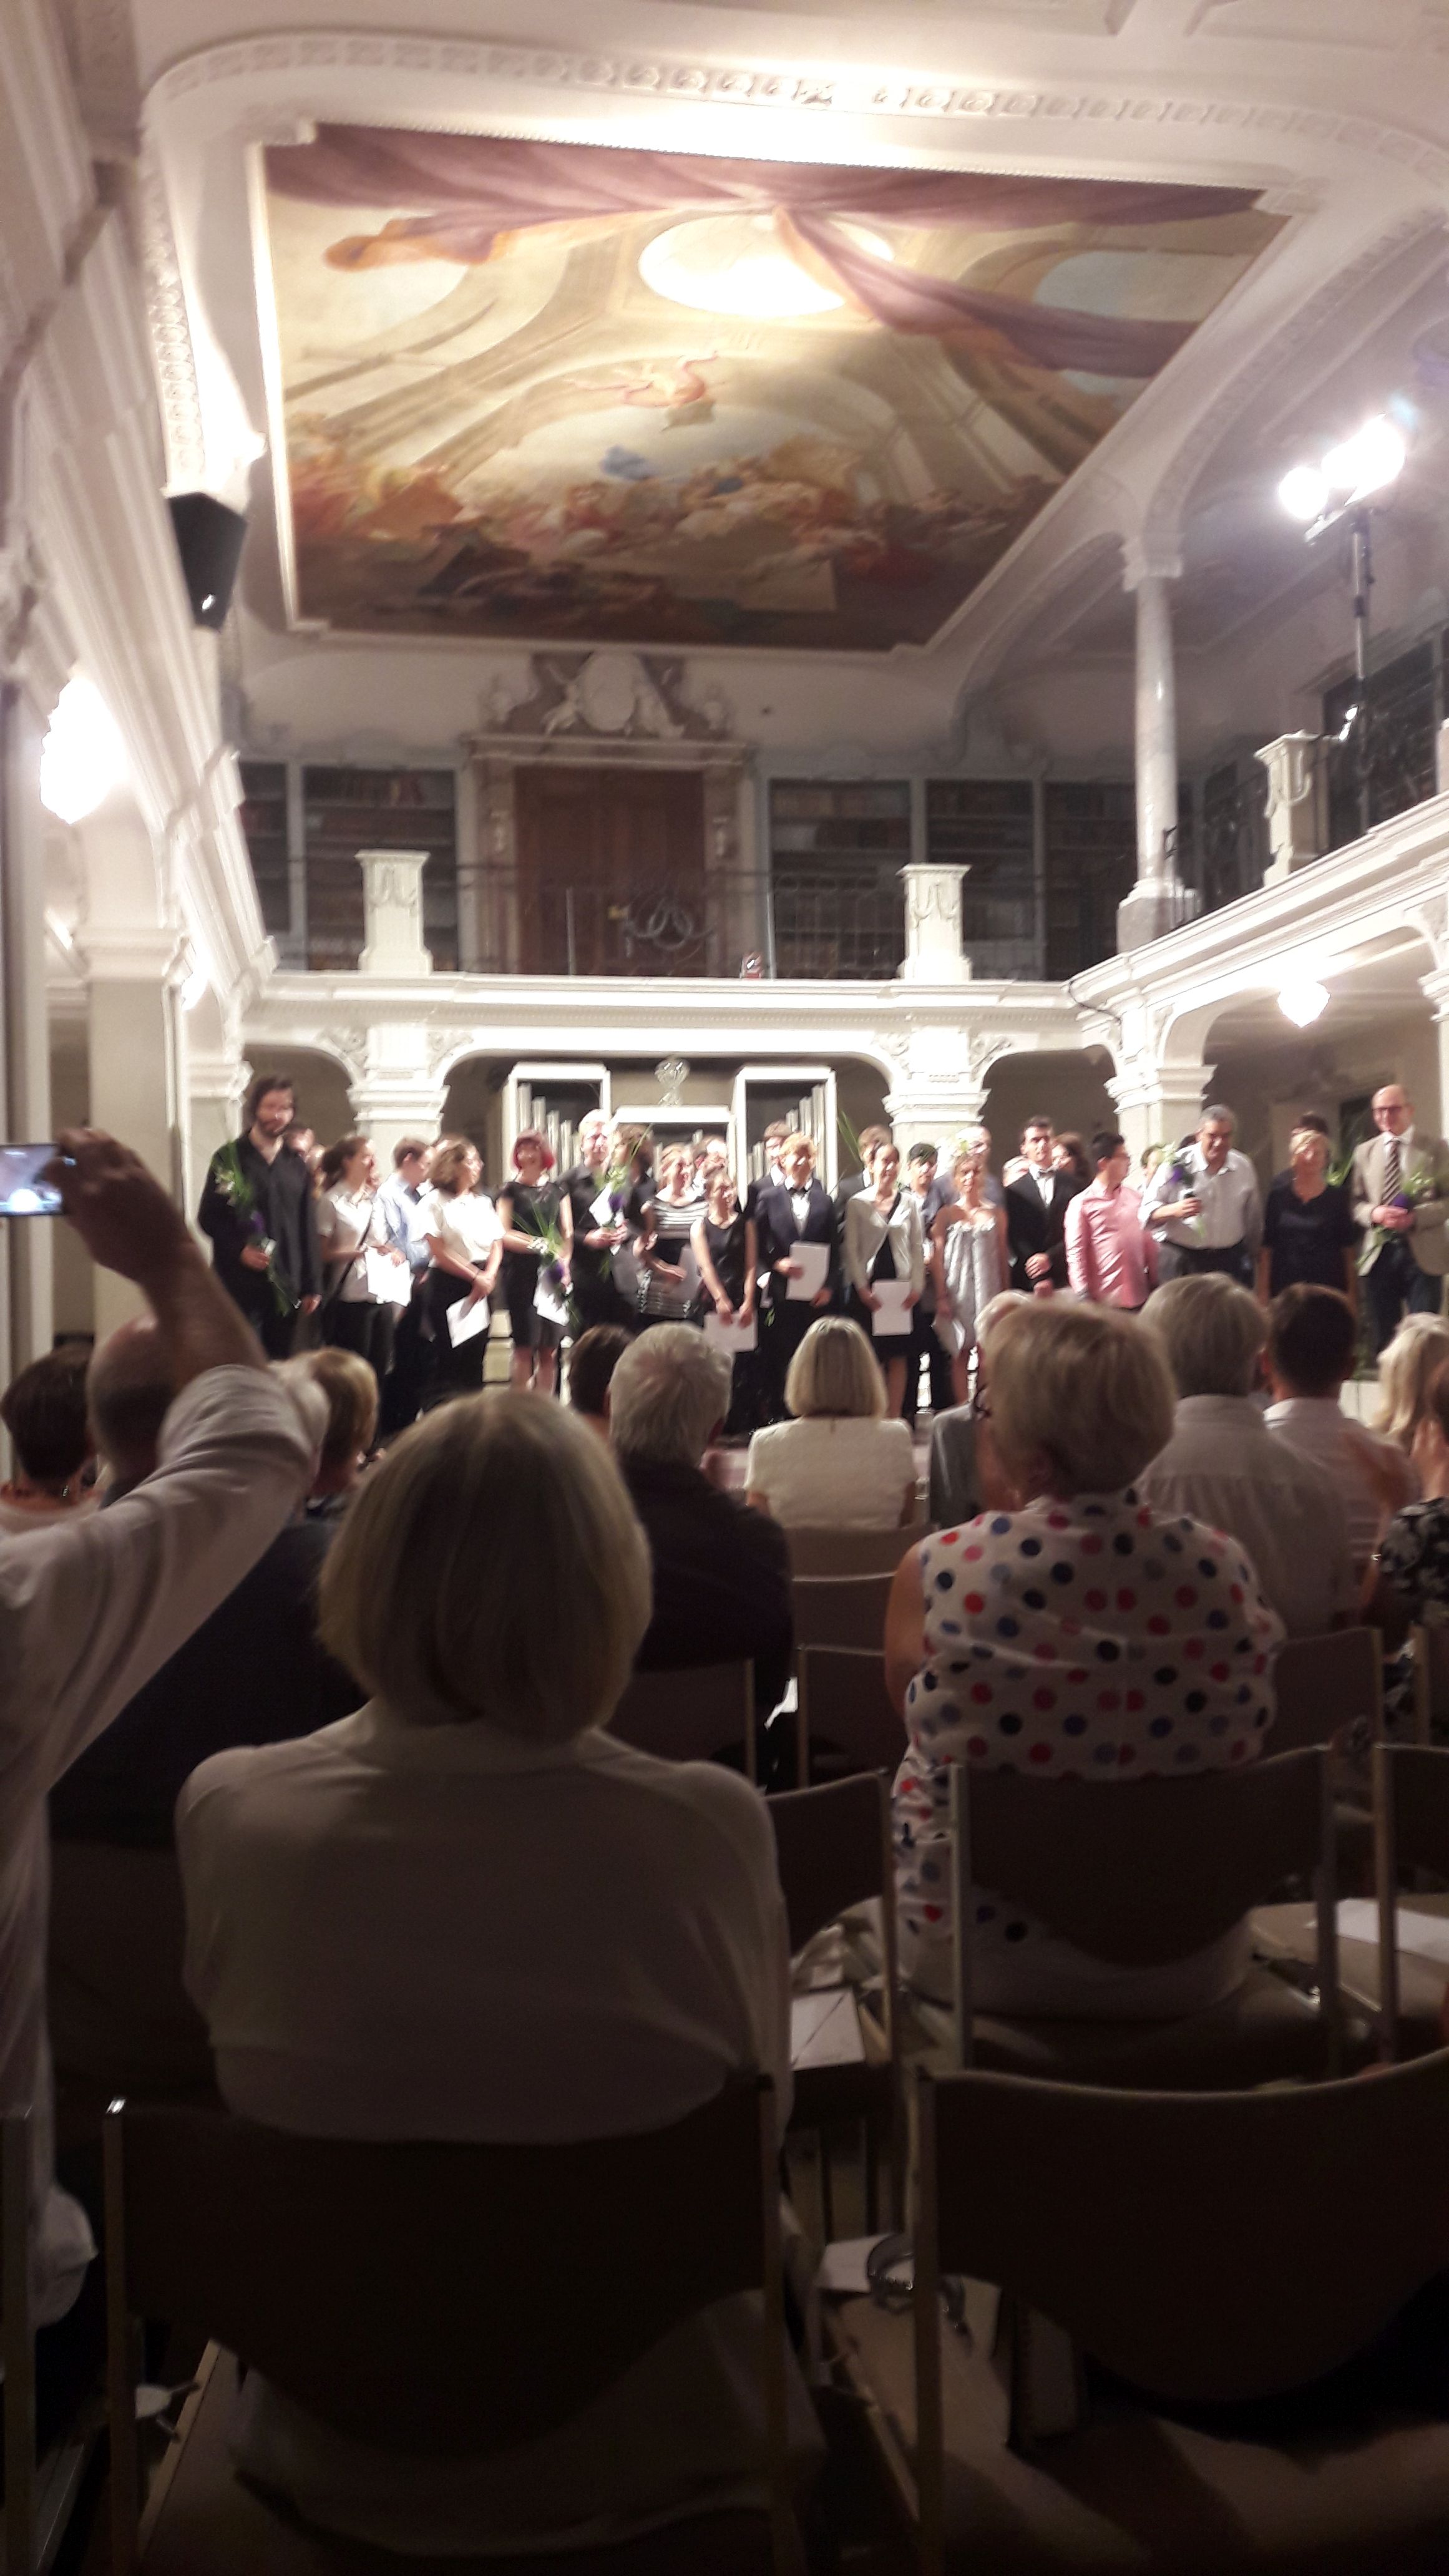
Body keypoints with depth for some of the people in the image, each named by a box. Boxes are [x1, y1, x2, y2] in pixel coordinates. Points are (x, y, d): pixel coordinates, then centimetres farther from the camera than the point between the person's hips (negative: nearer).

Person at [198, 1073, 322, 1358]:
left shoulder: (297, 1166, 12)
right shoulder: (229, 1158, 0)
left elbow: (308, 1229, 12)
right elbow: (208, 1217, -3)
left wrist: (312, 1285, 8)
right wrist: (239, 1249, -19)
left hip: (286, 1286, 4)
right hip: (240, 1284, -4)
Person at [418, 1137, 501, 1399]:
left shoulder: (483, 1203, 15)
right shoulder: (435, 1202, -3)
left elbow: (497, 1245, 9)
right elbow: (438, 1252, -10)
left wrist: (489, 1276, -9)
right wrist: (475, 1276, -13)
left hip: (483, 1286, 5)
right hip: (449, 1285, -5)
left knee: (476, 1357, 5)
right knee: (448, 1357, -5)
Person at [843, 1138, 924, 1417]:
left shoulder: (909, 1203, 7)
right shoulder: (857, 1203, 0)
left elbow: (917, 1247, 8)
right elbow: (850, 1250, -2)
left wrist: (916, 1286, -2)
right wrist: (863, 1288, -9)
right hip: (867, 1289, -2)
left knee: (898, 1358, 3)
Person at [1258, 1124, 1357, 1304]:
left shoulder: (1337, 1196, 4)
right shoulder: (1278, 1193, 5)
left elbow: (1349, 1249, 7)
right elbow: (1266, 1247, 6)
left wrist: (1352, 1294, 4)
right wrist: (1263, 1292, 2)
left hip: (1328, 1288, 0)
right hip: (1285, 1288, 0)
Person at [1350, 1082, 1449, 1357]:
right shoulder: (1364, 1153, 12)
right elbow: (1354, 1202, 9)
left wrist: (1417, 1216, -17)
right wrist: (1374, 1213, -12)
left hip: (1422, 1254, -3)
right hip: (1378, 1254, 3)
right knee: (1381, 1338, 8)